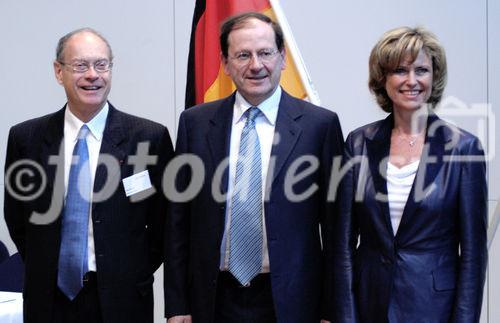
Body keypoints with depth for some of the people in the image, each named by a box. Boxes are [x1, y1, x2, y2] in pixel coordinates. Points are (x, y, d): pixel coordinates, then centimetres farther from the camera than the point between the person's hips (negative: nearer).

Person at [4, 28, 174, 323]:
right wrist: (44, 272, 6)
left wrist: (134, 274, 1)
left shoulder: (150, 137, -7)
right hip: (49, 299, 2)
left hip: (120, 299, -1)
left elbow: (164, 221, 1)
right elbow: (17, 219, 10)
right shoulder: (25, 138, 0)